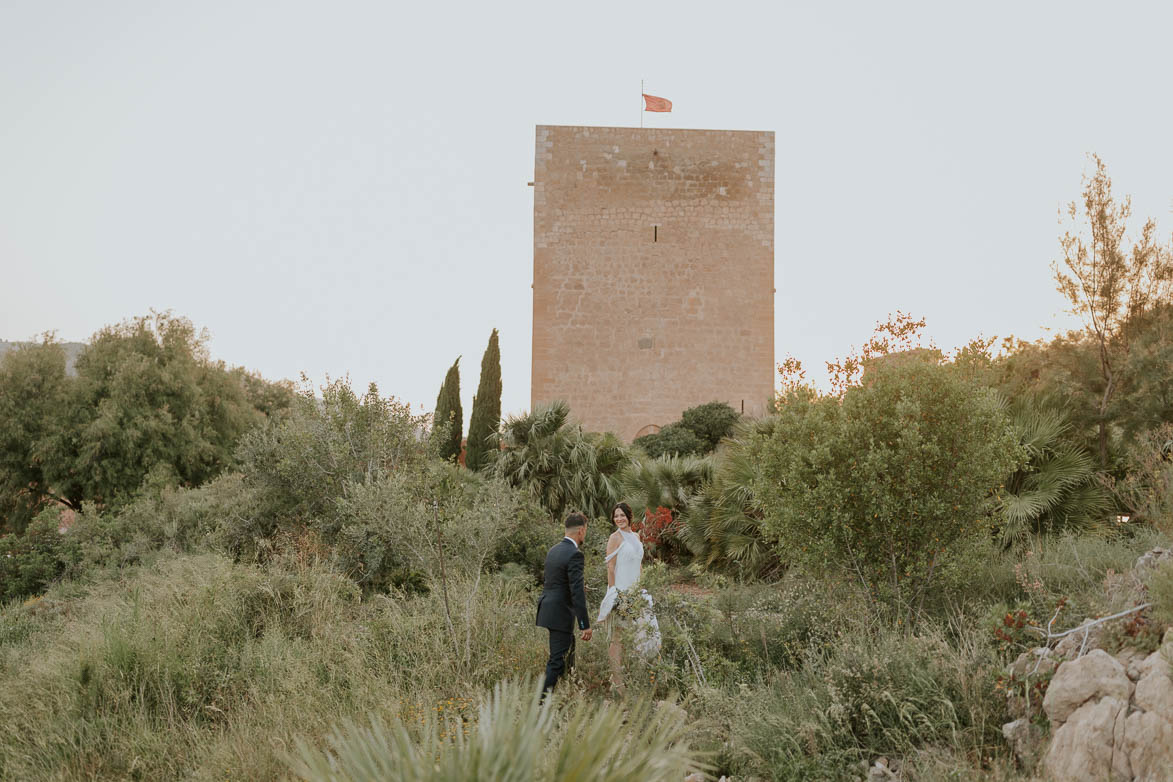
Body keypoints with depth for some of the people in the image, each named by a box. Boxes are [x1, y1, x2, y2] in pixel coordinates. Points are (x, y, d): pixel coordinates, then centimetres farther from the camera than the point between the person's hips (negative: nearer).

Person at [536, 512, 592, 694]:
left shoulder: (554, 550, 11)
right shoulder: (574, 554, -17)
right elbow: (577, 592, -21)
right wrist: (585, 625, -19)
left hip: (547, 609, 9)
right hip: (560, 615, -9)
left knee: (569, 652, 20)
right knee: (557, 661, -5)